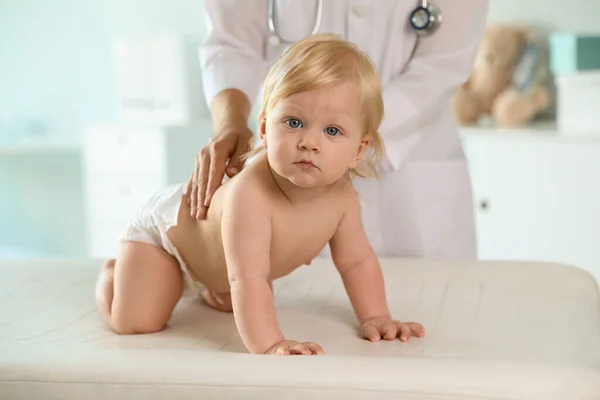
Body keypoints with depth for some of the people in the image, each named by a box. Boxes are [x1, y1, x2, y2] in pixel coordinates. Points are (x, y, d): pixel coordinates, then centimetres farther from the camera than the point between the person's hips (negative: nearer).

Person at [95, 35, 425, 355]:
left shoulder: (342, 197, -26)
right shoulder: (250, 194, -48)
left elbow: (357, 261, -11)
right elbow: (248, 279, -51)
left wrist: (375, 318, -19)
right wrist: (268, 345, -59)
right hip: (166, 222, -6)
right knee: (133, 322, -10)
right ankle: (113, 271, 21)